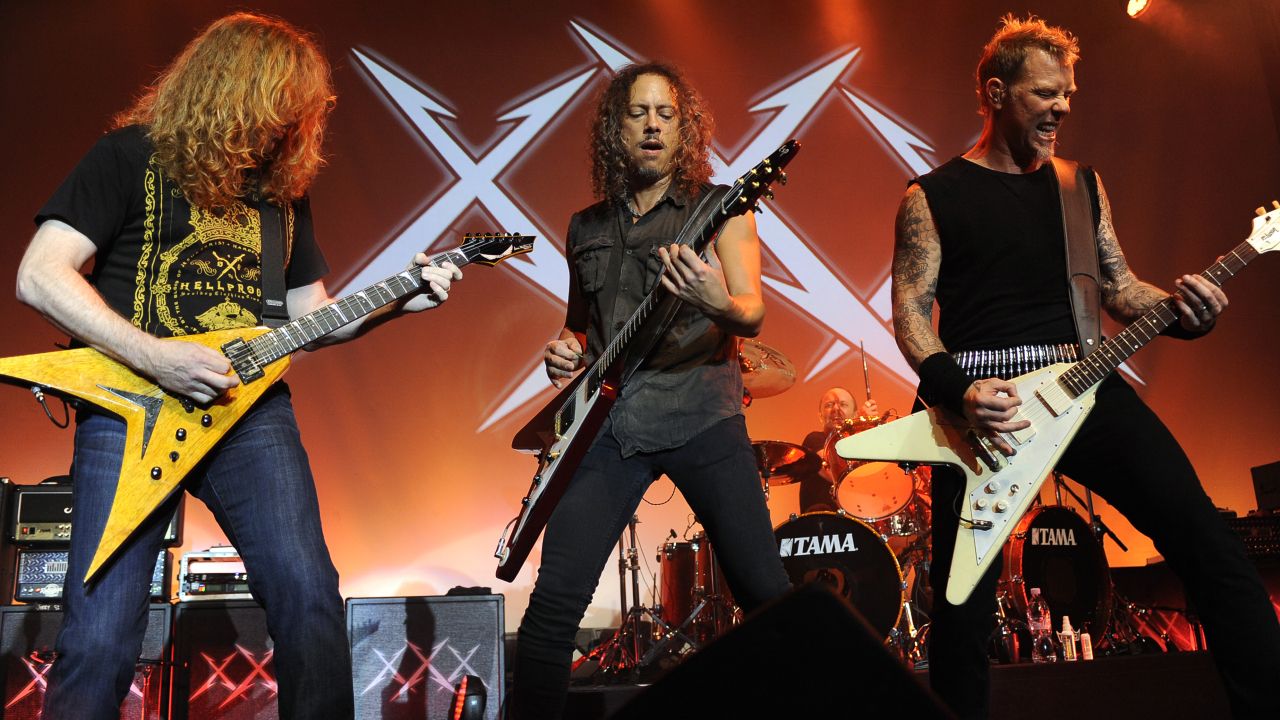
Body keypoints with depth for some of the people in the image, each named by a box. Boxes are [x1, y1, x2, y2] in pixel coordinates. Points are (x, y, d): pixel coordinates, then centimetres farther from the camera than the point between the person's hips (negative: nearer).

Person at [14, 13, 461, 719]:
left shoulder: (281, 185, 18)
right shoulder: (133, 153, 0)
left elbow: (310, 313, 21)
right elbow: (40, 276, -7)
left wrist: (396, 300, 5)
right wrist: (153, 357, -17)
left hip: (250, 406, 4)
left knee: (311, 600, -9)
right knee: (100, 640, -7)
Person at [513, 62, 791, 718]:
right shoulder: (586, 227, 16)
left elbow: (752, 316, -8)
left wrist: (718, 303, -31)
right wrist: (567, 350, 3)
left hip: (700, 416, -2)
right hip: (606, 422, 3)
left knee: (765, 592, -5)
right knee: (554, 602, -4)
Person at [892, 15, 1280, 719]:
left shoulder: (1081, 184, 17)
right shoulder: (932, 197, 3)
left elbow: (1117, 287, 16)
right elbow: (911, 311, -3)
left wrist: (1179, 310, -6)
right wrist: (957, 389, -20)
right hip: (982, 402, -3)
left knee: (1203, 535, -7)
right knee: (963, 602, -4)